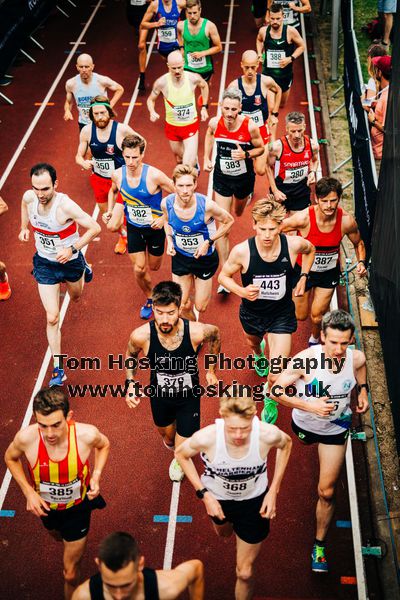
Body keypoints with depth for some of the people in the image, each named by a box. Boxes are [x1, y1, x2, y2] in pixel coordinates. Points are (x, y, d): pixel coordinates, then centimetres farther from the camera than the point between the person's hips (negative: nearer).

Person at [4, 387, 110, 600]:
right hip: (46, 507, 2)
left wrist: (96, 476, -22)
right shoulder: (26, 438, -35)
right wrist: (28, 492, -18)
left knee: (70, 573, 9)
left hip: (77, 507, -2)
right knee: (57, 535, 37)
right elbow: (10, 458, -9)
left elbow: (104, 445, -8)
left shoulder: (87, 434, -36)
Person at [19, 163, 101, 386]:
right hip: (44, 263, 2)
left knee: (76, 296, 32)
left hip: (70, 261, -2)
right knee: (52, 318, -3)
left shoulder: (65, 205, -33)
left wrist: (72, 249, -35)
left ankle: (84, 267, 67)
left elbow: (95, 228, -30)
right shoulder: (29, 197, -19)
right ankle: (58, 370, 6)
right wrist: (24, 227, 5)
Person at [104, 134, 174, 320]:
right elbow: (113, 191, 12)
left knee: (153, 267, 16)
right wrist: (110, 211, -3)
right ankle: (149, 299, 29)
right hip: (133, 228, 2)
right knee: (139, 270, 0)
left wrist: (165, 218, -24)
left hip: (155, 228, -2)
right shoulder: (117, 175, -14)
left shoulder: (154, 176, -28)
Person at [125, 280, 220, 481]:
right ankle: (171, 440, 69)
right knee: (167, 434, 28)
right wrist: (130, 382, -18)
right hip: (159, 395, 1)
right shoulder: (141, 336, -31)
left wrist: (211, 370, 0)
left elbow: (215, 333, -7)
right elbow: (131, 355, -4)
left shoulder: (196, 332, -34)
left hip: (189, 396, -1)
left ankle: (179, 460, 47)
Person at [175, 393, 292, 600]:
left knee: (245, 572, 9)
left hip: (253, 501, -1)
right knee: (224, 533, 36)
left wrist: (273, 490, -11)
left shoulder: (268, 435, -37)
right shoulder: (206, 438, -39)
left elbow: (286, 444, -10)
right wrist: (204, 494, -17)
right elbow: (181, 454, -14)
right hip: (217, 498, 1)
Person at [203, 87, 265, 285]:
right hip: (221, 178, 0)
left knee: (239, 212, 30)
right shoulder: (215, 123, -17)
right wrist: (207, 159, -1)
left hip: (244, 178, 0)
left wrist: (246, 154, -27)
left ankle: (246, 197, 72)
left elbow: (260, 148, -7)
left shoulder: (250, 126, -23)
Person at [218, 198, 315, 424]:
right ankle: (259, 354, 76)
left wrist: (303, 277, -5)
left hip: (282, 314, -1)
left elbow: (311, 250, 3)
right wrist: (241, 291, -28)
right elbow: (223, 276, -9)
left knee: (276, 374, -8)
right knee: (253, 342, 35)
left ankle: (270, 399, 29)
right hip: (252, 312, 1)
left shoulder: (293, 244, -24)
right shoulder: (242, 251, -27)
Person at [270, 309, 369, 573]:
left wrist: (363, 390, -6)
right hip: (304, 424, -1)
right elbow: (277, 390, -27)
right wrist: (310, 405, -36)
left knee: (327, 491, 2)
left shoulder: (356, 359, -23)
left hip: (336, 429, 1)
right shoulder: (306, 359, -34)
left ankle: (320, 544, 21)